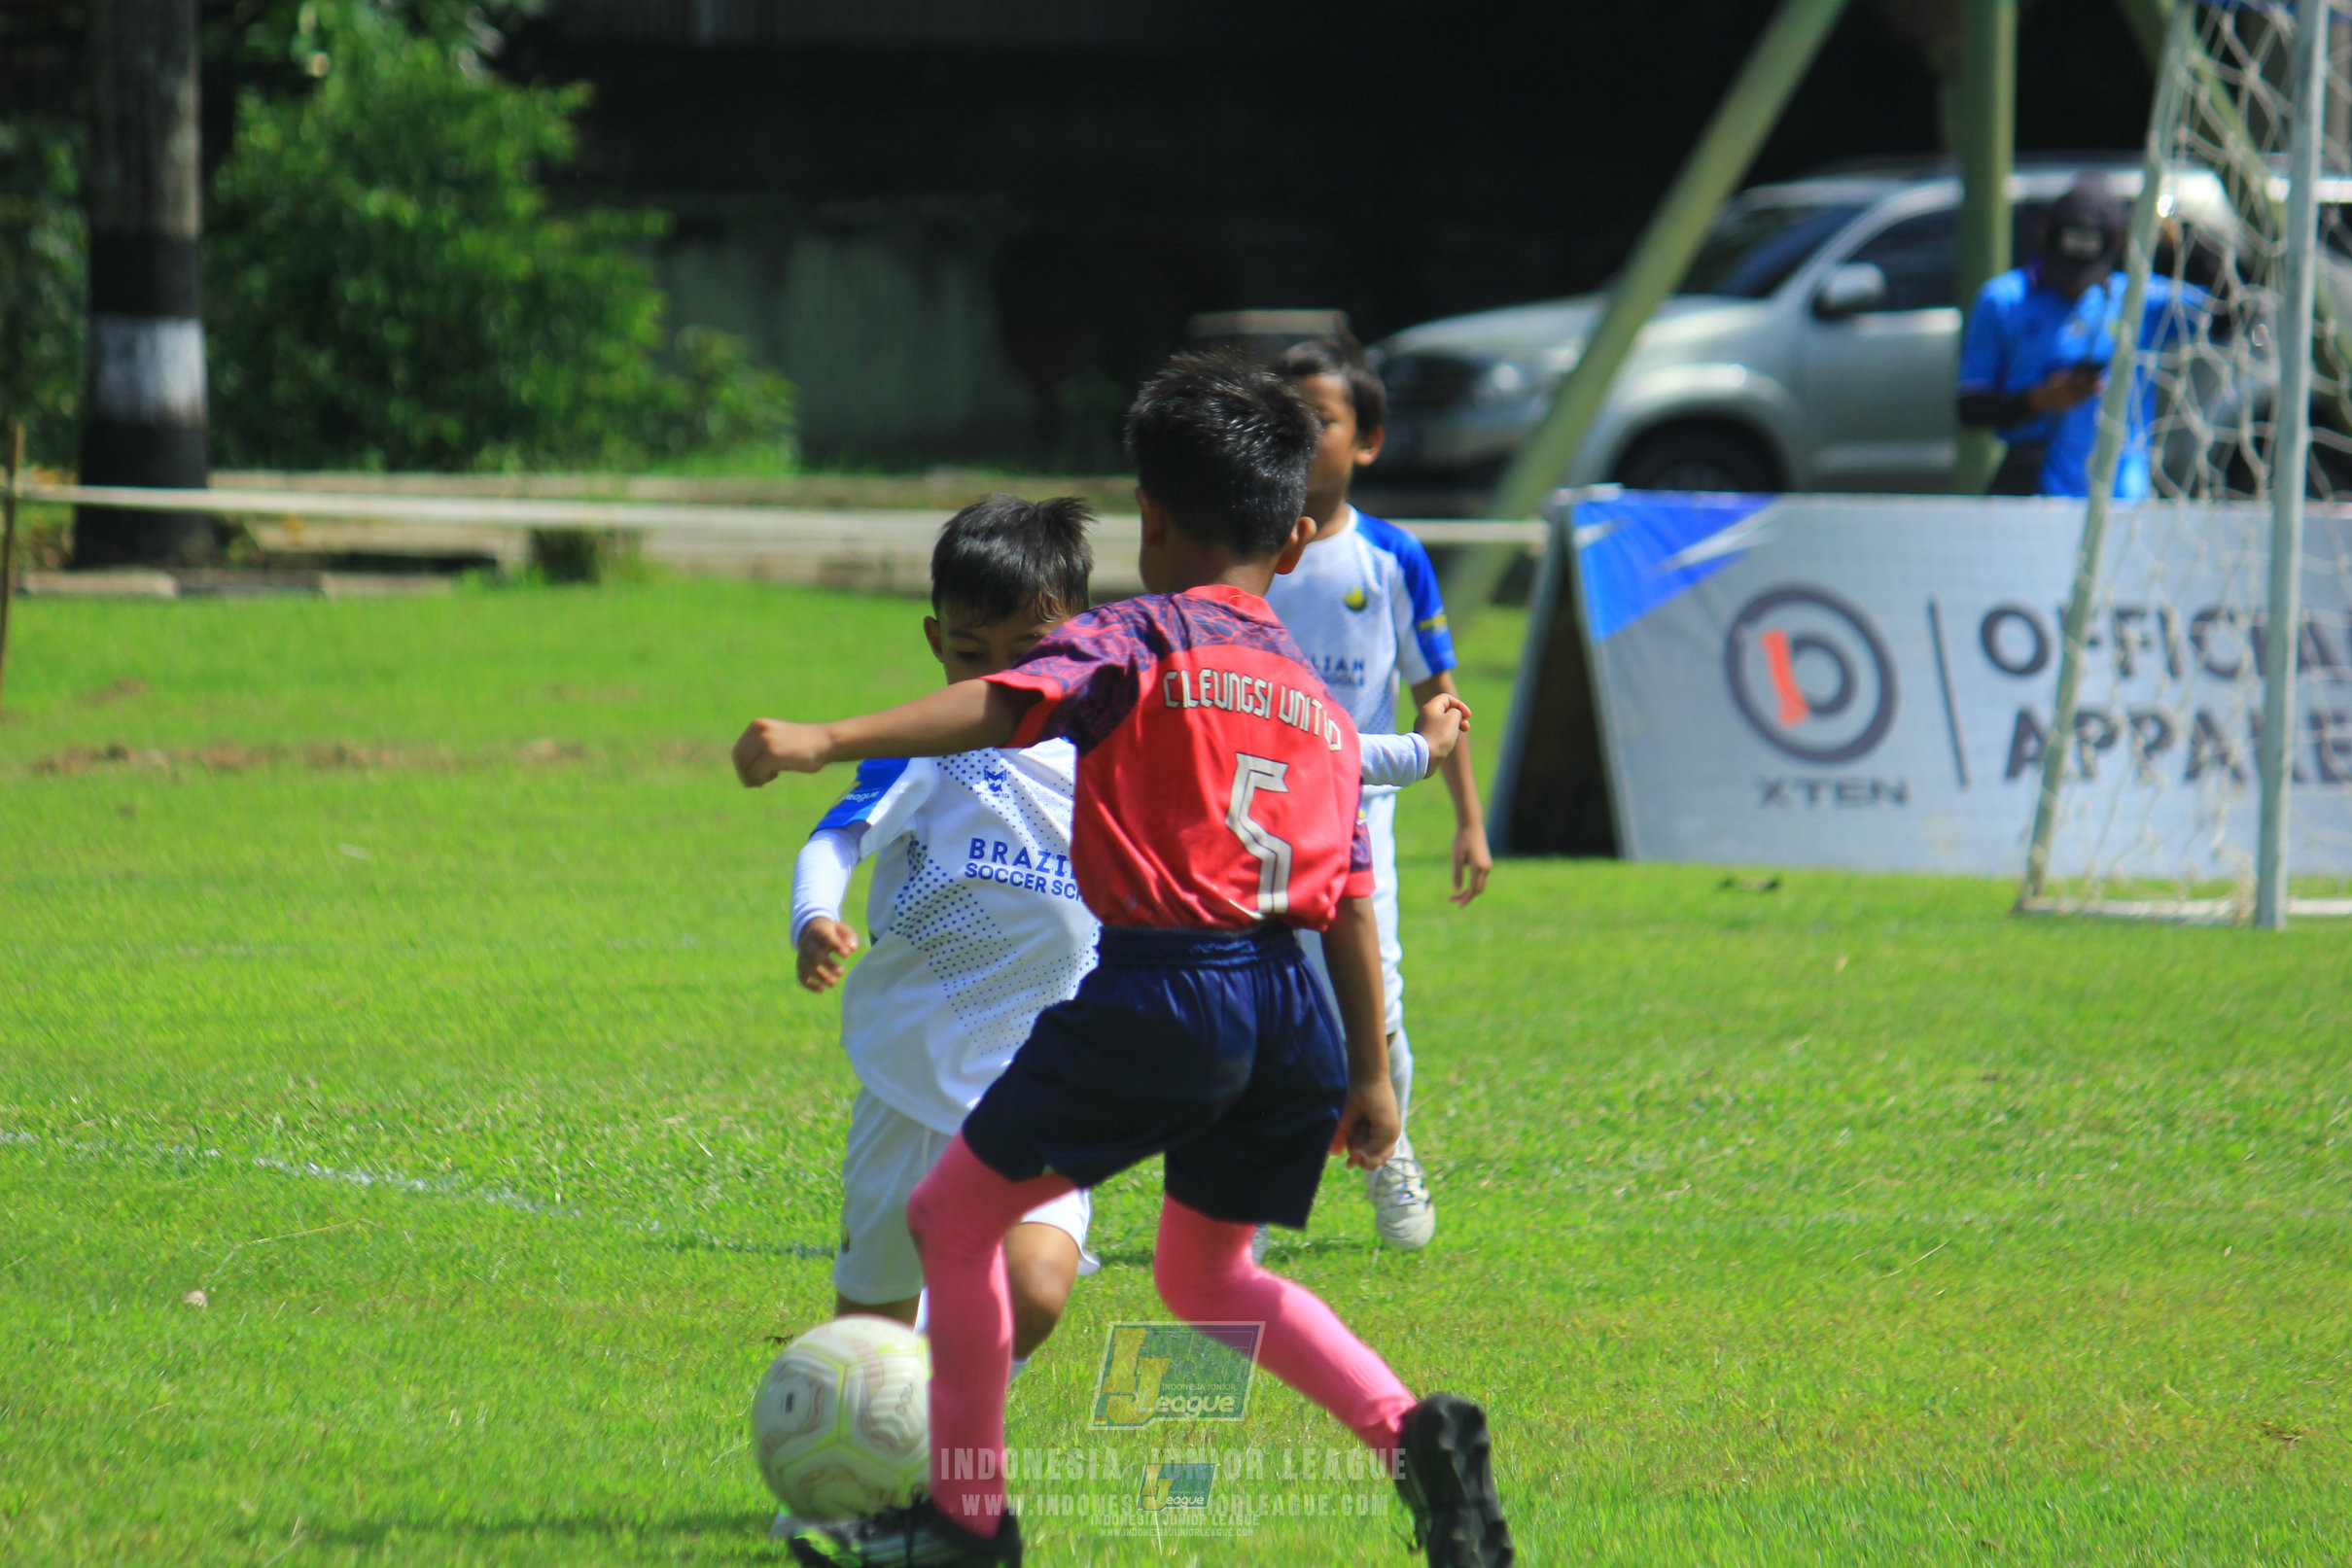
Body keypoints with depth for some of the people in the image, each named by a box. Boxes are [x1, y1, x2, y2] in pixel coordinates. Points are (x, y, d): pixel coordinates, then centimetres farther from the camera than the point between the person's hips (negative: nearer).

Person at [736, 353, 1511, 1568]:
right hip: (1297, 1010, 7)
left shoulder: (1140, 640, 1)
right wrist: (1370, 1078, 23)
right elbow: (1352, 904, 18)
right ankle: (1413, 1430, 5)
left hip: (1162, 987, -6)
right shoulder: (1320, 704, 19)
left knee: (951, 1217, 10)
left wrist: (824, 741, -26)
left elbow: (1003, 705, -17)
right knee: (1204, 1274, 26)